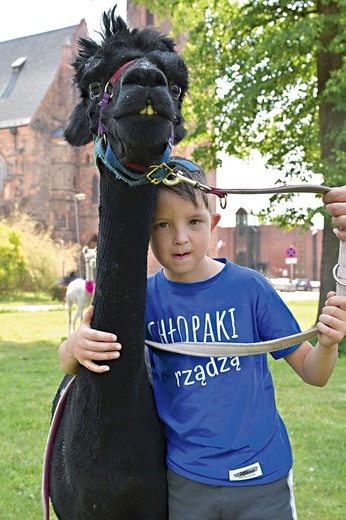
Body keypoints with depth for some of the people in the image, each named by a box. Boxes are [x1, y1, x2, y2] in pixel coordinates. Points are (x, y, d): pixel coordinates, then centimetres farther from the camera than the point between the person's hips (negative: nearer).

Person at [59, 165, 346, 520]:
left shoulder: (248, 286, -10)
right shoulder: (144, 298, -6)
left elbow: (313, 373, -5)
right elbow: (69, 366, 0)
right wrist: (75, 346, -23)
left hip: (262, 477, -1)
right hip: (186, 479, 2)